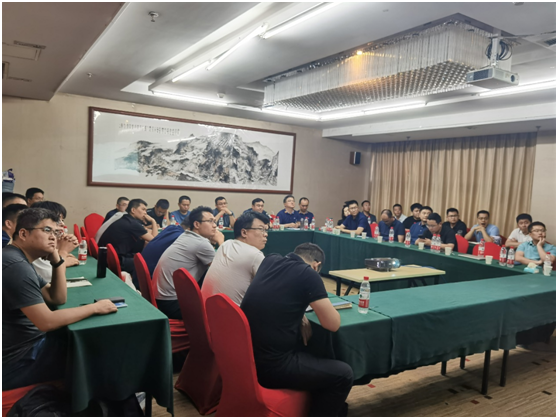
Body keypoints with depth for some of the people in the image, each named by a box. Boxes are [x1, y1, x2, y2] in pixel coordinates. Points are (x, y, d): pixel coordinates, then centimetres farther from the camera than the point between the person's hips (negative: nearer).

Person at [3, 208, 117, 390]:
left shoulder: (20, 260, 8)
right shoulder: (16, 265, -25)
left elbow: (57, 299, 7)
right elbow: (46, 322, -28)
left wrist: (56, 260, -5)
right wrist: (95, 307, -19)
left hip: (25, 343, 10)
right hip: (16, 362, -10)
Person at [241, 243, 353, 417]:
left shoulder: (270, 260, 7)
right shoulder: (308, 274, -12)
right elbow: (333, 324, -7)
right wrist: (324, 305, 13)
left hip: (245, 357, 8)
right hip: (272, 365, -8)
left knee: (315, 348, 28)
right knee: (343, 374, 7)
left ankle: (329, 403, 39)